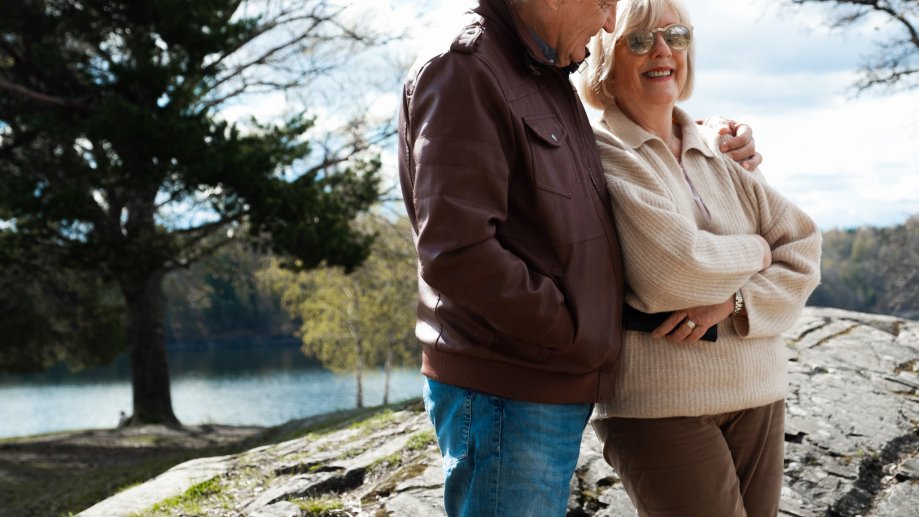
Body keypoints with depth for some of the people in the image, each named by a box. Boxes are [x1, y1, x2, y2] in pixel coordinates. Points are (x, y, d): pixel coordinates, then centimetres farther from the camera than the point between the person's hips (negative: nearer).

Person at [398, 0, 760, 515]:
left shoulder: (553, 82, 16)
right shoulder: (462, 71, -13)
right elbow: (456, 254, -24)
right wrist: (574, 336, -14)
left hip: (561, 391, 9)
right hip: (507, 395, -9)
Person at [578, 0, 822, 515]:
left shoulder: (723, 155, 13)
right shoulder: (601, 156, -7)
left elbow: (804, 251, 6)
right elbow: (671, 271, -18)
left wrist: (734, 302, -12)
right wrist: (757, 251, 0)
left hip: (757, 396, 6)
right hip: (661, 406, -6)